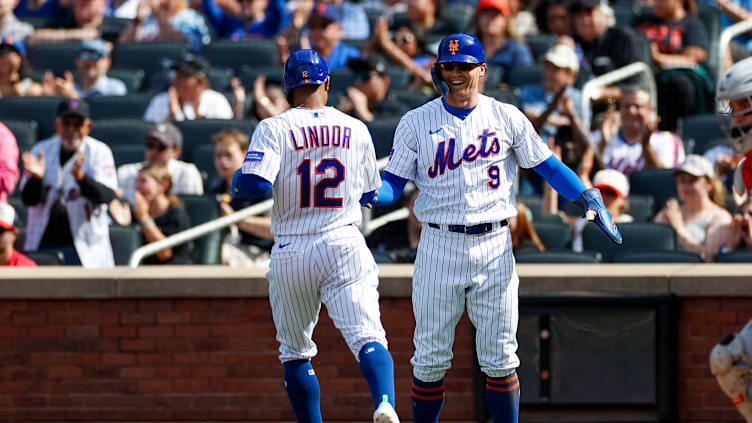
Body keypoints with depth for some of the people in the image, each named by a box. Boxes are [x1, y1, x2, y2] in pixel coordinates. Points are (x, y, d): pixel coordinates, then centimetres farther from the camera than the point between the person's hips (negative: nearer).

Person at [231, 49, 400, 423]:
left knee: (295, 351, 15)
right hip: (344, 245, 1)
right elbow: (369, 194, 16)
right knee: (367, 336, -12)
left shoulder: (274, 129, -4)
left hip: (291, 253, -1)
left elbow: (254, 184, -18)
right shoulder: (356, 130, 6)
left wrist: (237, 182, 5)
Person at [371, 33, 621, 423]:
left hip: (494, 246, 0)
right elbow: (392, 183, 2)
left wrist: (588, 197, -4)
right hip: (439, 246, 0)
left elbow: (546, 164, 10)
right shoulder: (417, 122, 4)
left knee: (500, 357, 1)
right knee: (430, 357, 1)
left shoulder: (506, 117, 6)